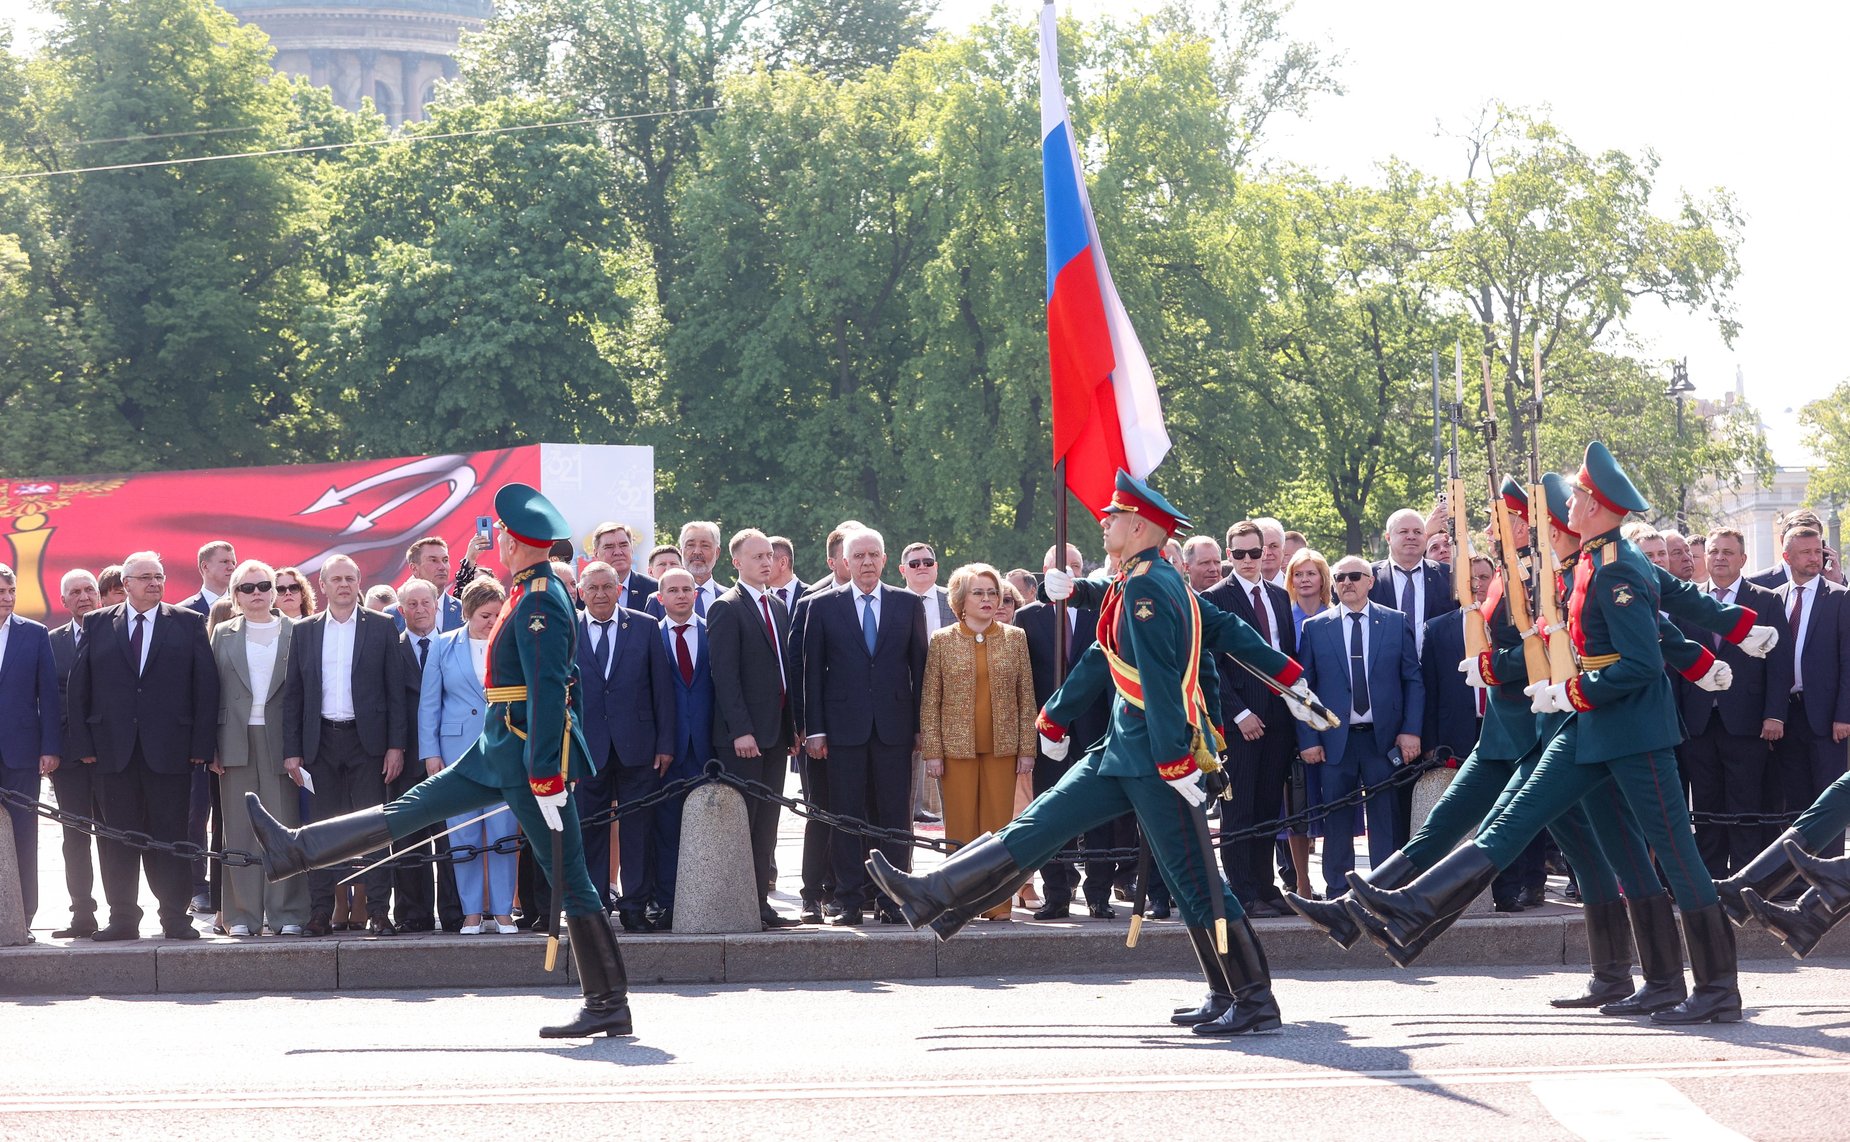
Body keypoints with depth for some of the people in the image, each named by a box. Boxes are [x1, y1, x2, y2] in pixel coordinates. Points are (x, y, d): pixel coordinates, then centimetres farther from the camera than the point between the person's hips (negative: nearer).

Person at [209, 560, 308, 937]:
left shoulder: (295, 633, 6)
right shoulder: (223, 635, 11)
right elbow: (212, 691, 8)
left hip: (280, 740, -1)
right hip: (236, 743, 1)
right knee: (239, 829, 2)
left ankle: (286, 913, 2)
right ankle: (242, 915, 5)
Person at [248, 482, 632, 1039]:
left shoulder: (538, 601, -17)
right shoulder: (533, 594, 14)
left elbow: (549, 691, -24)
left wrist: (545, 775, -26)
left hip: (531, 754, -10)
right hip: (499, 751, 10)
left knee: (568, 878, -6)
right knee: (412, 808, 14)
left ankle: (609, 1005, -2)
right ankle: (296, 851, 20)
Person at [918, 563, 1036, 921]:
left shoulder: (1015, 638, 7)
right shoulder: (942, 641, 3)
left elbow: (1027, 698, 7)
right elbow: (929, 701, 3)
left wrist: (1027, 749, 2)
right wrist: (931, 752, -3)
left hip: (1002, 746, 1)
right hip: (957, 747, -1)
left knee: (999, 825, 1)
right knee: (960, 827, 0)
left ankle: (998, 904, 5)